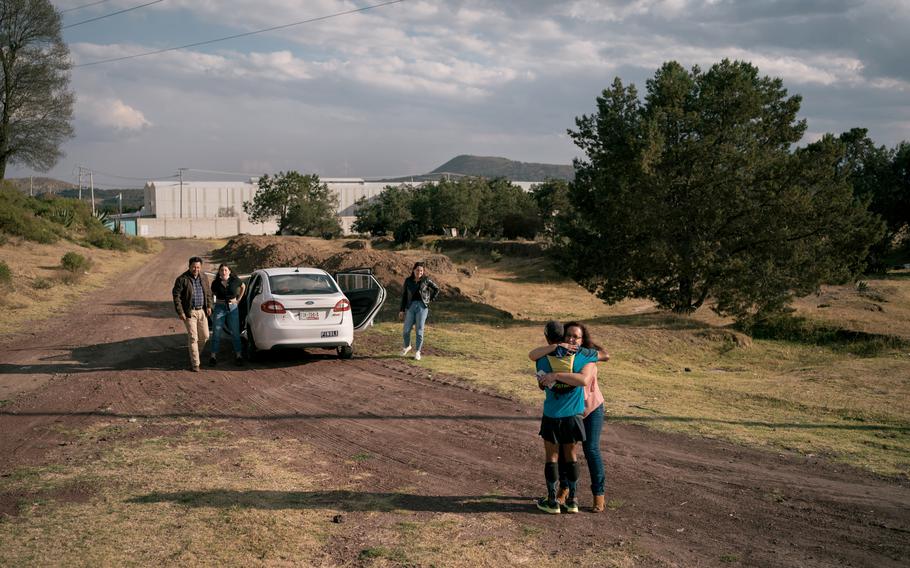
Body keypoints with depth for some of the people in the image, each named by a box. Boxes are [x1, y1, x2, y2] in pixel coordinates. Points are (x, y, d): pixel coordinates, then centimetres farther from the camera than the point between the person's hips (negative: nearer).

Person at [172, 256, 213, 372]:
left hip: (202, 311, 6)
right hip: (189, 312, -6)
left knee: (204, 336, 9)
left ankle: (195, 355, 31)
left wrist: (209, 306, 7)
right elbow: (176, 296, -10)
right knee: (193, 338, -6)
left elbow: (208, 293, 18)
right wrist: (180, 312, -15)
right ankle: (195, 363, 0)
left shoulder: (204, 278, 7)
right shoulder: (182, 279, -10)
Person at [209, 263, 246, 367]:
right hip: (219, 308, 0)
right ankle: (213, 355, 7)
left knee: (235, 332, 3)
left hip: (233, 308, 0)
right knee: (216, 332, 1)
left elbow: (243, 286, 16)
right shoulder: (216, 283, -3)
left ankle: (238, 355, 10)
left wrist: (238, 299, 11)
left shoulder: (235, 281, -3)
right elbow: (212, 295, 12)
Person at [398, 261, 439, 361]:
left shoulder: (426, 280, 1)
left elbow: (436, 289, 13)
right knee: (406, 330, 1)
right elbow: (404, 296, 7)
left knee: (419, 330, -2)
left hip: (422, 306, -1)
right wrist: (402, 310, 4)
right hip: (411, 306, 1)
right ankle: (406, 346, 28)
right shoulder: (408, 281, 4)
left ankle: (417, 351, 10)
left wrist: (430, 299, 4)